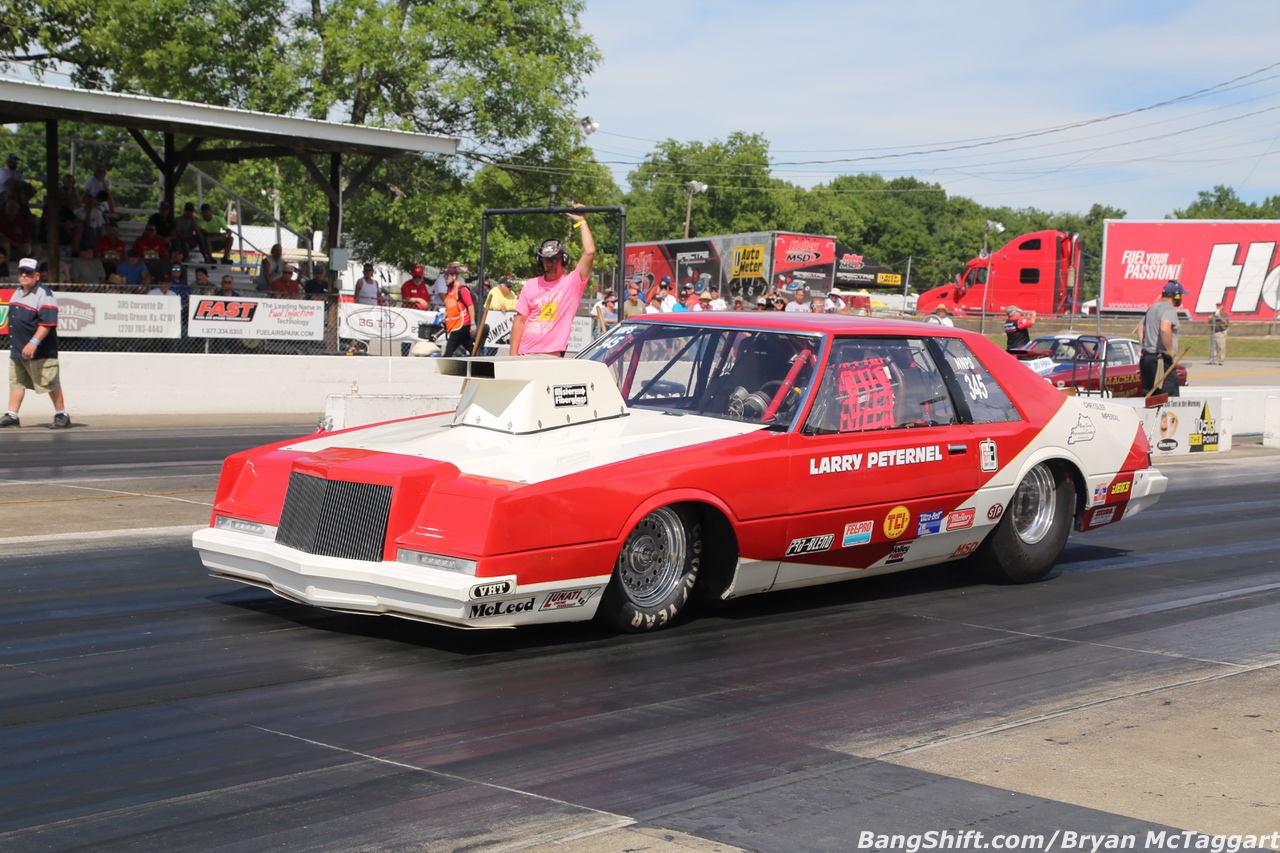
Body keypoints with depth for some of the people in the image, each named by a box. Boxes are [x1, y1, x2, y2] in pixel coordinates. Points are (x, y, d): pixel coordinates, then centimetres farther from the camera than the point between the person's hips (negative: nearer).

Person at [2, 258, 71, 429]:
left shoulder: (44, 295, -14)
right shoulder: (17, 294, 15)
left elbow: (47, 323, -22)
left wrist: (34, 342, -29)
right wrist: (14, 344, 22)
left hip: (40, 352, -9)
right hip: (17, 350, 9)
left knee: (50, 382, -3)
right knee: (16, 381, 8)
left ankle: (61, 415, 7)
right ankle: (12, 415, 11)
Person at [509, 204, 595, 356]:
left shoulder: (572, 282, 2)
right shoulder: (530, 285, 10)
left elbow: (590, 252, -9)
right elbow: (519, 320, 8)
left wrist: (581, 222, -1)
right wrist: (513, 355, 0)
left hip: (553, 357, -3)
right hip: (525, 355, 3)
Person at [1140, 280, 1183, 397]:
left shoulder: (1152, 308, 18)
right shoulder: (1169, 309, -12)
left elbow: (1142, 330, 27)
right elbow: (1165, 329, -29)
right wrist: (1170, 350, -20)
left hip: (1146, 356, 9)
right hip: (1161, 360, -9)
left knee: (1148, 396, 11)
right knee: (1170, 396, -11)